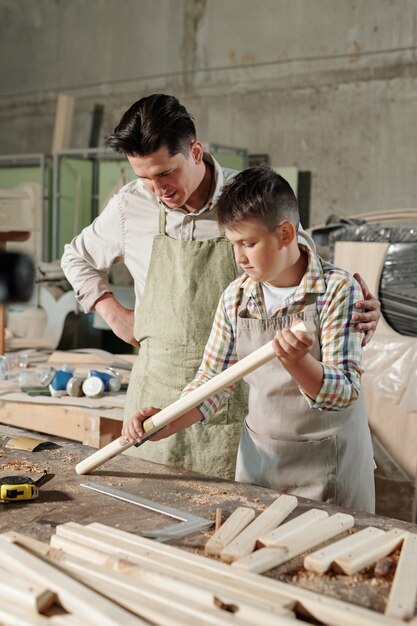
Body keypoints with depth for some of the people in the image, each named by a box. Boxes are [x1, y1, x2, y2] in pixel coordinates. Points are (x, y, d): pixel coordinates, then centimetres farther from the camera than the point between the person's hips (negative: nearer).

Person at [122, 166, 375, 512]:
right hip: (258, 455, 4)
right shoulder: (235, 297, -1)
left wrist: (296, 360, -36)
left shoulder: (337, 289, -14)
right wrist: (165, 424, -11)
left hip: (328, 462, -4)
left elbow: (344, 392, -17)